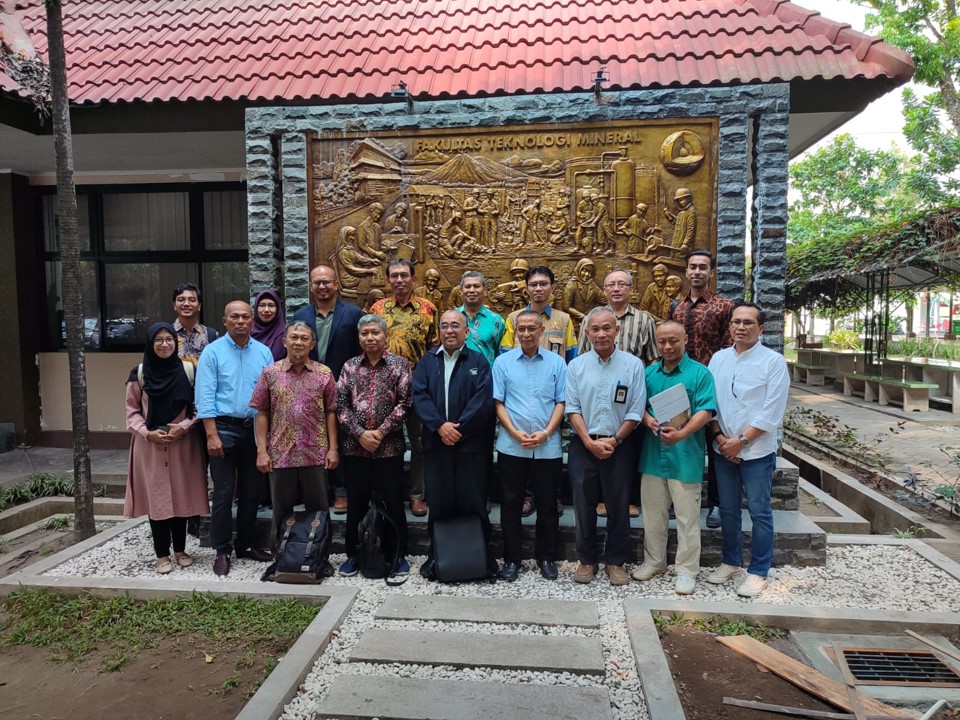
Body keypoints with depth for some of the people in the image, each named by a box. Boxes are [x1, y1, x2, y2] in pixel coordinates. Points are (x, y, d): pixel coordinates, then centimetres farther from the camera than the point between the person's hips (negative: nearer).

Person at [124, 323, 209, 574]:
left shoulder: (188, 371, 1)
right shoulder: (139, 374, 2)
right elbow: (132, 411, 4)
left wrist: (184, 426, -13)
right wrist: (147, 433, -11)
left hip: (183, 445, 0)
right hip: (150, 447, 0)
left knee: (182, 497, 6)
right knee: (156, 498, 3)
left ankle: (180, 550, 21)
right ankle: (162, 555, 14)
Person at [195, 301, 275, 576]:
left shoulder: (264, 352, 5)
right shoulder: (213, 352, -4)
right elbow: (205, 397, -9)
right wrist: (212, 435, -15)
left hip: (256, 429, 4)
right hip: (225, 428, -3)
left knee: (251, 492, 12)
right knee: (224, 494, 2)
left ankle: (245, 544, 26)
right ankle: (222, 551, 14)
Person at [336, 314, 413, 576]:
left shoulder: (400, 365, 0)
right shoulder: (350, 366, 7)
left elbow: (405, 402, -6)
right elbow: (341, 404, 1)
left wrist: (382, 431, -12)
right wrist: (360, 433, -10)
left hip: (389, 447, -2)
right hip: (355, 446, 2)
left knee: (394, 504, 6)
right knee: (356, 504, 11)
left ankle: (399, 555, 21)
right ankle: (353, 555, 25)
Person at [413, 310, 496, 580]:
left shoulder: (478, 362, 5)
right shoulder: (427, 362, 11)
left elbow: (484, 400, -7)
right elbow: (419, 396, 0)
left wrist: (459, 427, -14)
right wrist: (440, 425, -13)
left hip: (471, 444, -2)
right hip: (436, 443, 2)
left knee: (473, 502, 4)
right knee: (438, 503, 8)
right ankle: (436, 555, 22)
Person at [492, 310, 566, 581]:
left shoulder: (556, 363, 3)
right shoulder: (503, 362, 3)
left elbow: (561, 403, 1)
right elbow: (498, 403, 0)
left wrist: (546, 433, -12)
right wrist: (515, 433, -12)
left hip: (548, 447, 0)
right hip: (511, 446, 0)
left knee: (547, 505, 9)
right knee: (511, 504, 8)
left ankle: (546, 557, 25)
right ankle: (512, 558, 21)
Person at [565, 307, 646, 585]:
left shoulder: (632, 365, -2)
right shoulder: (576, 366, 2)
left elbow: (636, 411, -3)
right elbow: (572, 408, -1)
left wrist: (614, 440, -10)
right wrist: (590, 442, -10)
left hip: (619, 446, -1)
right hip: (583, 445, 1)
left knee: (619, 506, 7)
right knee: (583, 505, 8)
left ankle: (616, 562, 23)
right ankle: (586, 559, 23)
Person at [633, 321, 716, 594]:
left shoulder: (700, 373, -5)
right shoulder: (648, 373, 10)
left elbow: (705, 412, -13)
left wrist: (681, 433, -28)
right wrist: (648, 420, -13)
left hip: (686, 457, -4)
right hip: (653, 455, 5)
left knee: (687, 517, 5)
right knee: (652, 514, 15)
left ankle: (686, 569, 20)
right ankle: (654, 561, 32)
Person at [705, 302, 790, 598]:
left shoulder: (773, 361, -7)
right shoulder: (718, 359, 6)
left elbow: (771, 413, -12)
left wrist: (741, 440, -14)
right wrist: (719, 436, -6)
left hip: (757, 451, -4)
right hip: (723, 449, 4)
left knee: (759, 513, 4)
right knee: (728, 510, 14)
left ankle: (758, 571, 18)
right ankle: (731, 562, 30)